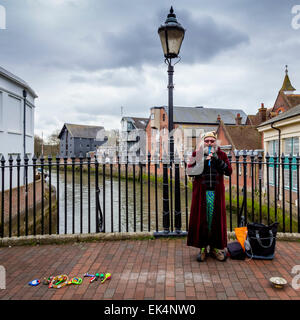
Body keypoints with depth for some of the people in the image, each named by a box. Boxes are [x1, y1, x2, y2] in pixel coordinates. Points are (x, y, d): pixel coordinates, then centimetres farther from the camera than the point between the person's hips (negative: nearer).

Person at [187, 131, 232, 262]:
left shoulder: (221, 154, 9)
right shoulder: (197, 154, 6)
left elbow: (229, 171, -1)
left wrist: (218, 160, -13)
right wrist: (203, 161, -16)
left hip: (216, 192, 1)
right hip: (201, 192, -1)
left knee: (216, 218, 4)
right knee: (201, 218, 0)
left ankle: (215, 247, 18)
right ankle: (203, 247, 13)